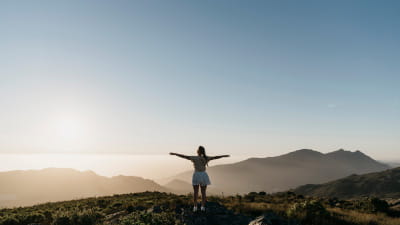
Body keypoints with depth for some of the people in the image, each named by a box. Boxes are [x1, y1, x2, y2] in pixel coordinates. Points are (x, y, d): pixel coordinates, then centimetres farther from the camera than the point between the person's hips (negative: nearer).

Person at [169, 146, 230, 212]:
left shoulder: (195, 158, -10)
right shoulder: (206, 158, -3)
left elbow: (184, 156, -14)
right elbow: (215, 157, 5)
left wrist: (175, 154, -9)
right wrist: (224, 156, 16)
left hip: (196, 175, -2)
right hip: (204, 175, 2)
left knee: (195, 192, 6)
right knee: (203, 192, 8)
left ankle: (195, 207, 4)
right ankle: (203, 207, 7)